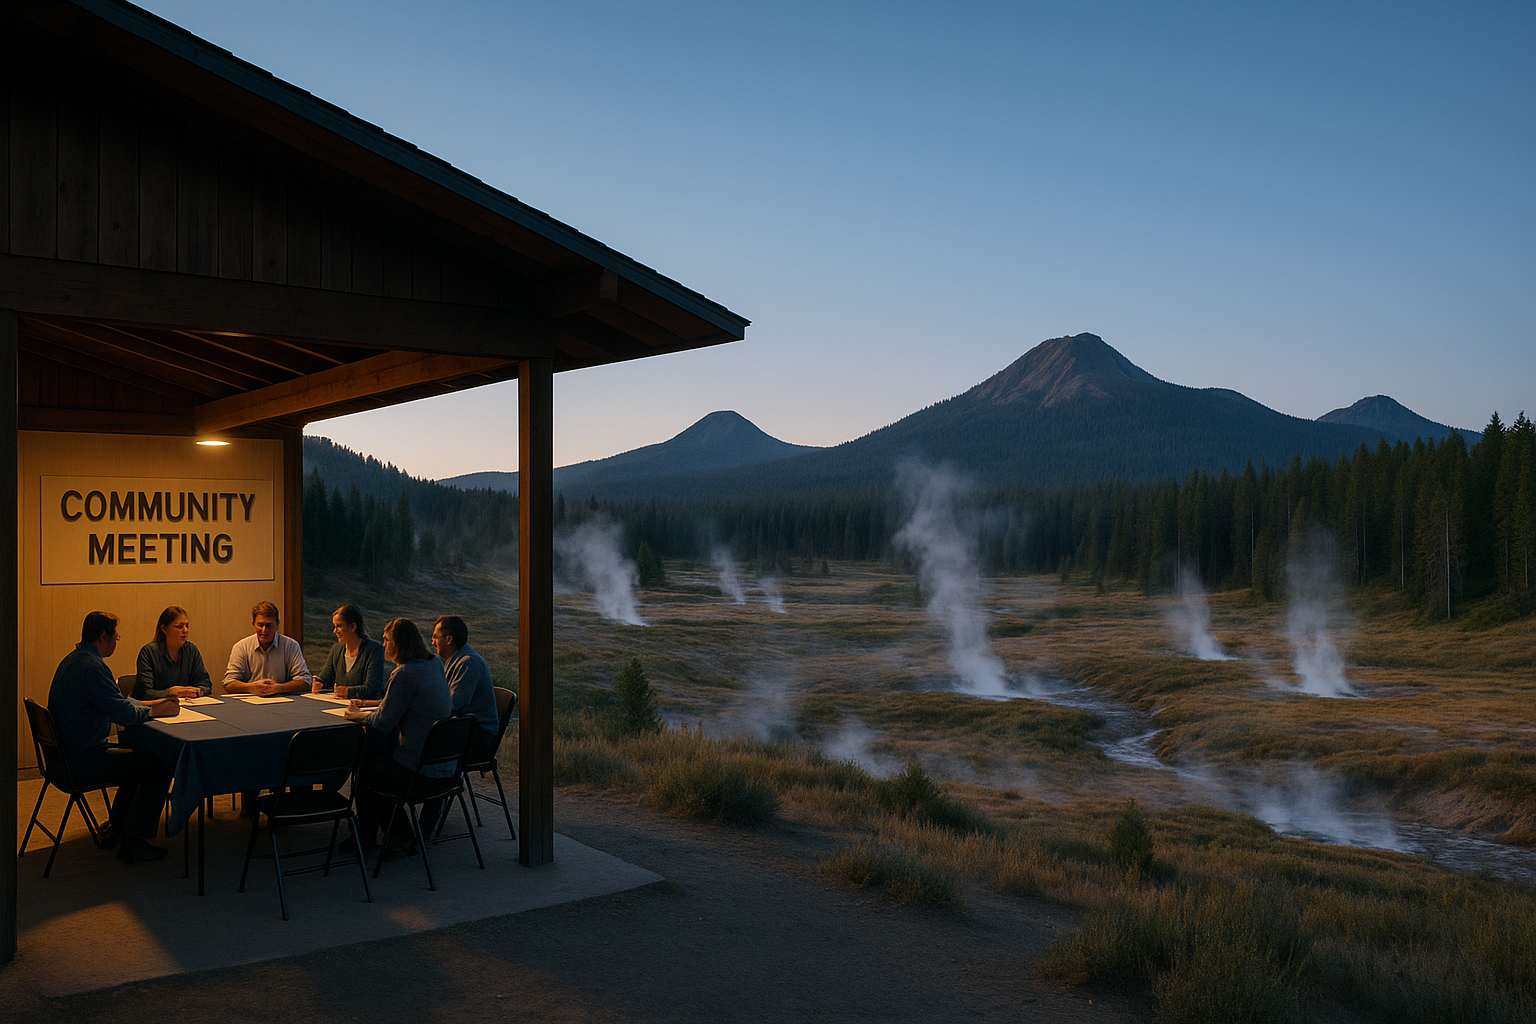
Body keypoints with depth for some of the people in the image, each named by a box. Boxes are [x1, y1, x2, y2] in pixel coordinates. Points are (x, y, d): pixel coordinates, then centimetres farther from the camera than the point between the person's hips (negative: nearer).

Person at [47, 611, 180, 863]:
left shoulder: (75, 659, 13)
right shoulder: (91, 667, -23)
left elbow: (115, 700, 20)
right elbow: (123, 714, -24)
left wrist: (151, 704, 12)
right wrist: (156, 711, -8)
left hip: (68, 752, 11)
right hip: (83, 760, -11)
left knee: (139, 756, 25)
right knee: (159, 767, -11)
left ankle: (115, 828, 29)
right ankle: (132, 842, -6)